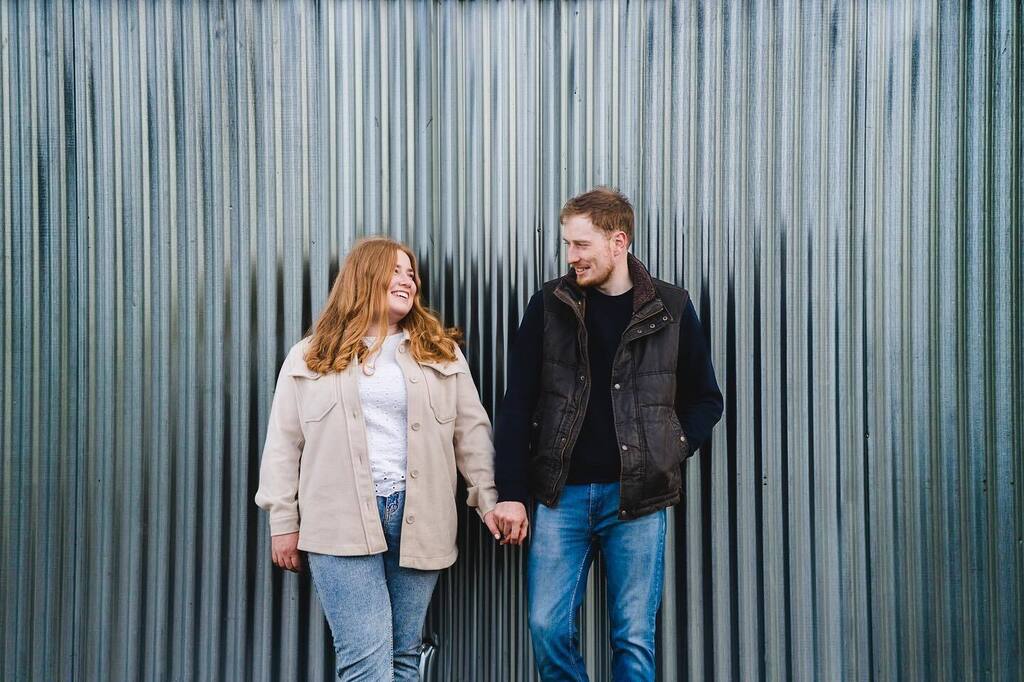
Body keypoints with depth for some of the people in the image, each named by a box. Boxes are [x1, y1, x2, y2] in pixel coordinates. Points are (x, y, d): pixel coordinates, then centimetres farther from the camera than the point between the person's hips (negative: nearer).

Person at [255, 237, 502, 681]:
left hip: (418, 520, 3)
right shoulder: (311, 357, 7)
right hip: (342, 524, -2)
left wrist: (490, 500, 3)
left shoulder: (442, 353, 12)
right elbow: (284, 444, 7)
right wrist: (283, 522, 3)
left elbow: (472, 432, 11)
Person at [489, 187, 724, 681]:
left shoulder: (671, 309, 1)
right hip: (562, 493, 1)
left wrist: (668, 454, -3)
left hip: (637, 496, -1)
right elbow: (517, 404, 2)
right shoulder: (549, 305, 3)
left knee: (634, 639, 5)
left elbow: (705, 399, 11)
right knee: (548, 628, 1)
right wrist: (510, 492, -2)